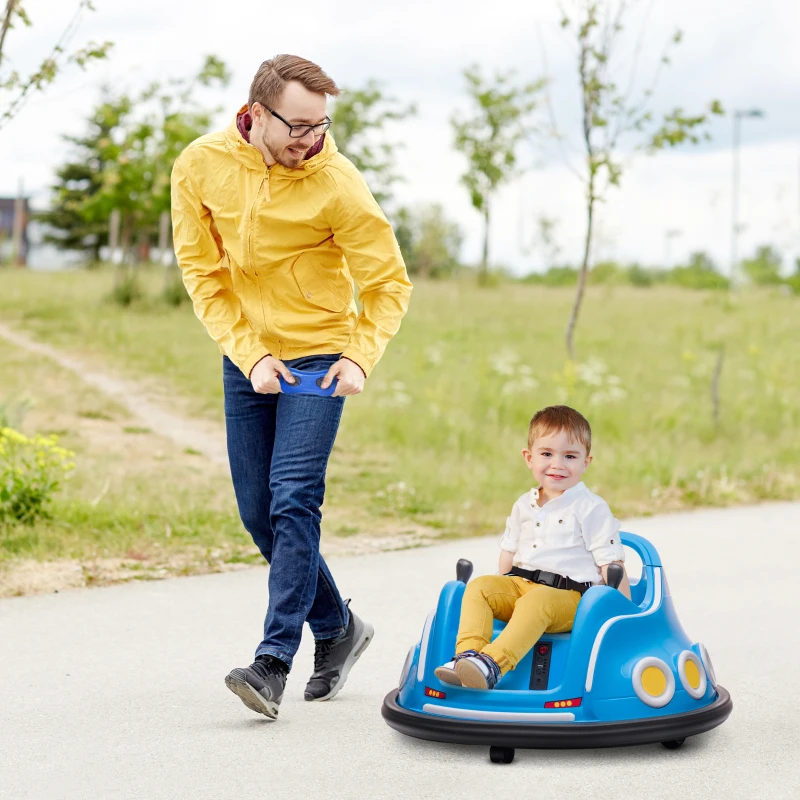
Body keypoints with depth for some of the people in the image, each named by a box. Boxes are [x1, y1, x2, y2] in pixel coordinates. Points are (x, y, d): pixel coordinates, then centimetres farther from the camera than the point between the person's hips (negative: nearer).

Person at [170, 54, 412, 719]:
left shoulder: (337, 184, -16)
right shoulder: (201, 167, -8)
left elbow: (389, 283, -8)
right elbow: (203, 273, -2)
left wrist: (361, 357, -22)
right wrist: (250, 355, -12)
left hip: (318, 356, -4)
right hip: (245, 356, 4)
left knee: (294, 498, -17)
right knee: (259, 513, 6)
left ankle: (275, 661, -18)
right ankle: (338, 627, 25)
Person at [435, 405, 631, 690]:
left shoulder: (591, 508, -2)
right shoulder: (524, 506, 16)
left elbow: (610, 562, -5)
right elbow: (509, 550, 27)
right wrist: (501, 592, 21)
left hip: (569, 595, -6)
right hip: (520, 583, 6)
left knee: (535, 602, -37)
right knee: (479, 587, -18)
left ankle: (492, 664, -52)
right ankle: (468, 653, -34)